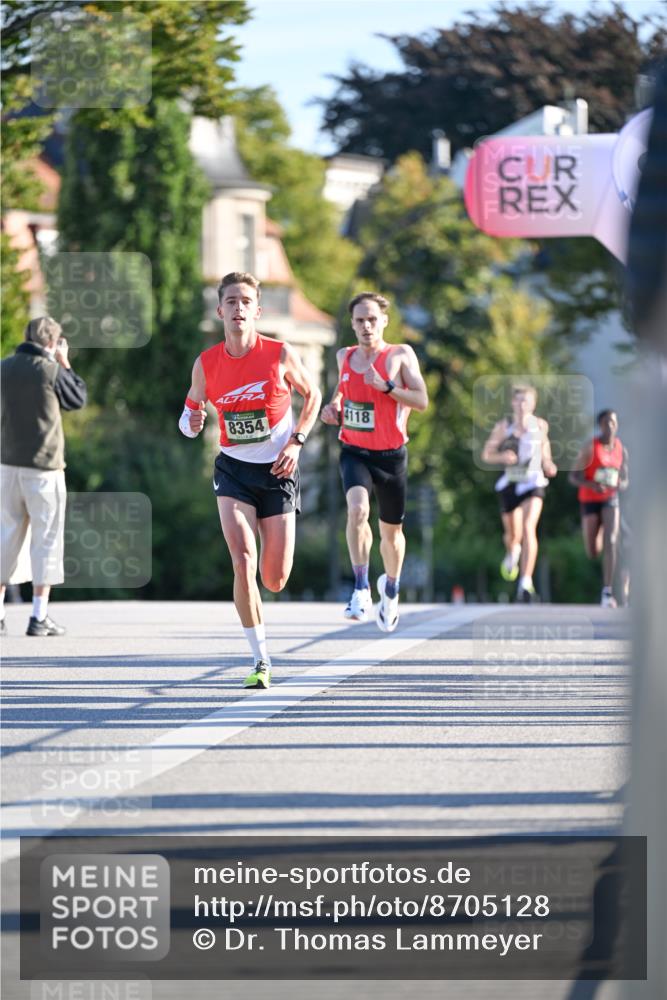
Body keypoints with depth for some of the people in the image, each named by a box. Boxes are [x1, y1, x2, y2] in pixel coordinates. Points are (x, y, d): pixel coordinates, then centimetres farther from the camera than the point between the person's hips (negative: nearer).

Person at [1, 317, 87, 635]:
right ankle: (39, 616, -2)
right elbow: (78, 398, 4)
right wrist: (65, 363, 12)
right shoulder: (51, 371, -11)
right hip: (43, 466, -5)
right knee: (46, 538, 1)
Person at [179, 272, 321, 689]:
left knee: (274, 580, -2)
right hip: (234, 469, 0)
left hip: (277, 471, 0)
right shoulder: (206, 364, -5)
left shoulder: (281, 354, -9)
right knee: (243, 562, -19)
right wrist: (191, 423, -15)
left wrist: (296, 441, -6)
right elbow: (191, 411, 9)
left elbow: (312, 395, 7)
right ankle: (261, 659, -8)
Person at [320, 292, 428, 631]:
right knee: (357, 509, -29)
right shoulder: (344, 357, 4)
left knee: (391, 530, 13)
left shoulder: (400, 355, -7)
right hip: (354, 452, 1)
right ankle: (361, 590, -24)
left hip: (391, 454, -1)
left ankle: (390, 588, 42)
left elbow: (421, 401, -15)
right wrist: (333, 407, 3)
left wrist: (386, 386, -26)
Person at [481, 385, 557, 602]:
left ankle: (526, 583, -25)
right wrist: (502, 457, -19)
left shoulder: (540, 425, 2)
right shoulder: (504, 426, -3)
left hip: (533, 482, -1)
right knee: (513, 535, 13)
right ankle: (512, 553, 53)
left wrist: (548, 466, 1)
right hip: (510, 484, 1)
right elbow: (486, 454, 2)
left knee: (529, 529, -21)